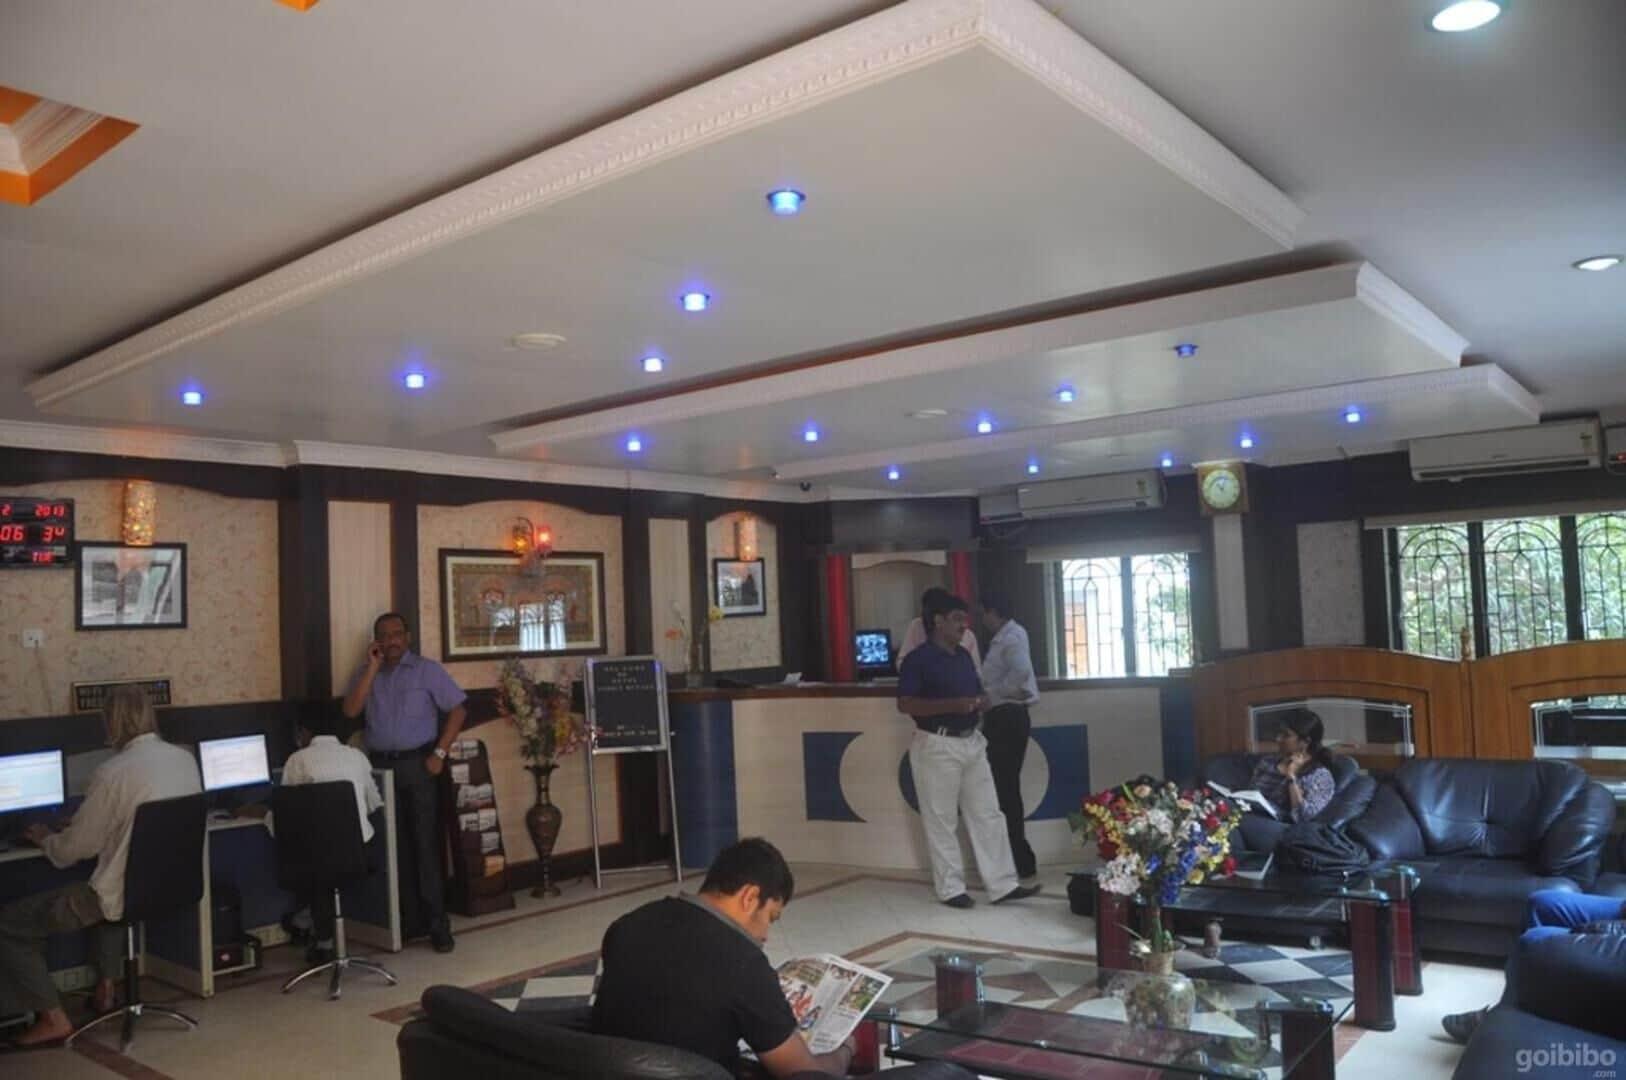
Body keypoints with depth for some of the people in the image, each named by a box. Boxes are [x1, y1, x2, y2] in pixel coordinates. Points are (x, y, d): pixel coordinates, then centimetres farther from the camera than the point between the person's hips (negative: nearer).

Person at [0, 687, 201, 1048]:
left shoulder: (113, 772, -18)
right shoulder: (186, 759, 1)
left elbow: (75, 847, -9)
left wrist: (44, 838, 14)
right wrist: (79, 823, 29)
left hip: (125, 895, -7)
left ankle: (53, 1018, 8)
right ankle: (105, 986, 35)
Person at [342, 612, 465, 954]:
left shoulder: (428, 670, 2)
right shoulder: (367, 673, 11)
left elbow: (458, 709, 0)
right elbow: (351, 711, -4)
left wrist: (440, 753, -7)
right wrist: (373, 667, -7)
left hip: (417, 763, -3)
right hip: (379, 765, 3)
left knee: (424, 842, -4)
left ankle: (437, 922, -2)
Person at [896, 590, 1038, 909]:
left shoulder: (964, 656, 12)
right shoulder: (918, 659, -12)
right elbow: (905, 704, -18)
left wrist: (981, 702, -2)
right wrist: (953, 705, -24)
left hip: (972, 742, 8)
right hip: (937, 746, -8)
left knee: (988, 814, 7)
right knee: (941, 820, 2)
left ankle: (1003, 885, 12)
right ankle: (950, 889, 12)